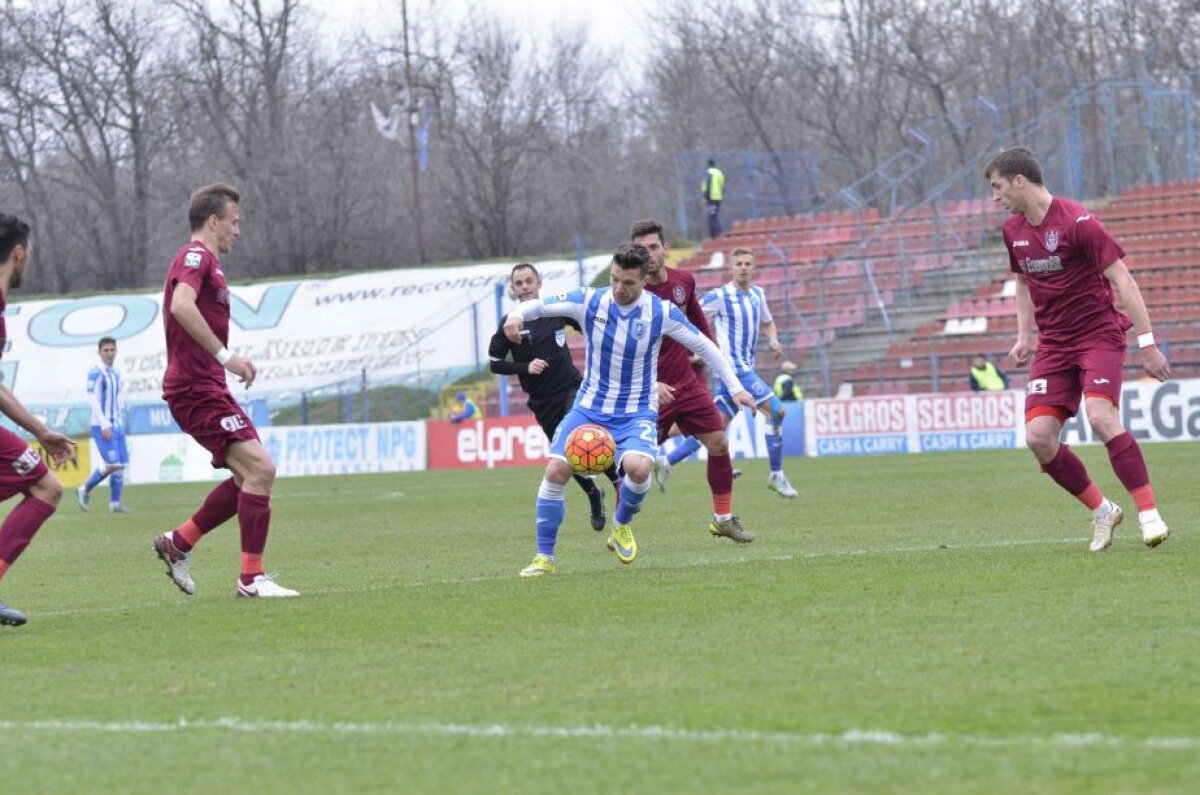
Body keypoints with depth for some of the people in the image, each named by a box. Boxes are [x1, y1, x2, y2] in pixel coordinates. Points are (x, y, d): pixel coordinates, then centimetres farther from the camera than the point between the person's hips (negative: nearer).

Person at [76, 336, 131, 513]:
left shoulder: (116, 373, 15)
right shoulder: (95, 373, -10)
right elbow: (93, 400, -16)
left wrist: (119, 416, 12)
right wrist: (105, 425, -21)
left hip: (117, 425, 8)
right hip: (101, 426, -8)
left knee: (121, 465, 2)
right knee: (112, 464, -14)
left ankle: (115, 503, 7)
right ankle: (85, 490, 4)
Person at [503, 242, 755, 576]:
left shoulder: (661, 313, -10)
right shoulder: (589, 302, -8)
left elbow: (705, 346, 1)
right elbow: (537, 306, -5)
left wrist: (735, 388, -1)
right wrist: (517, 315, -28)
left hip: (637, 411, -2)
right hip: (590, 406, 2)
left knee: (638, 467, -31)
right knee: (556, 470, -16)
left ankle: (621, 527, 3)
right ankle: (544, 558, -1)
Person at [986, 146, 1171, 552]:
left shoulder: (1077, 222, -16)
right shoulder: (1013, 231, 6)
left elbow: (1123, 281, -16)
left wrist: (1147, 343, -19)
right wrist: (1024, 335, 15)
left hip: (1099, 335, -6)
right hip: (1053, 345, 7)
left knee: (1100, 416, -28)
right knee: (1039, 436, -9)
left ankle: (1149, 514, -20)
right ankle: (1101, 511, 9)